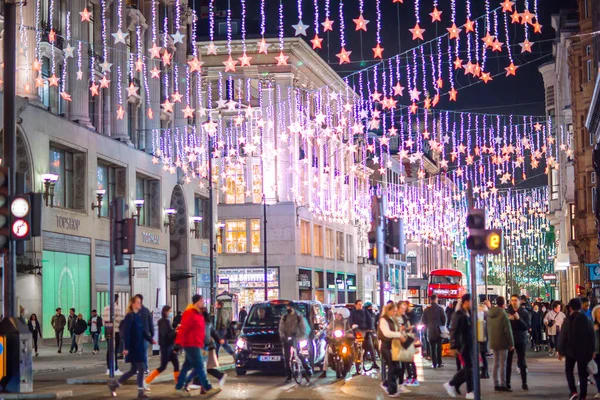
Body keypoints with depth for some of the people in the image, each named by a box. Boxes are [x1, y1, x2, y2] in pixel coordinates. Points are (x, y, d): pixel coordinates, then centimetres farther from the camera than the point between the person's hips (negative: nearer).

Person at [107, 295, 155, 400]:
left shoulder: (139, 316, 12)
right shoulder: (129, 316, -12)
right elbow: (126, 333, -16)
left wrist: (150, 340, 2)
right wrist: (126, 348, -19)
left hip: (139, 346, 9)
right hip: (133, 347, -9)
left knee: (133, 370, 12)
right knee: (141, 368, -6)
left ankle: (114, 384, 23)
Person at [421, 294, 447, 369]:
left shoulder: (427, 309, -1)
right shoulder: (440, 308, -8)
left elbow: (423, 320, 2)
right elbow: (444, 318, -6)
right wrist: (442, 326, 10)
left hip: (430, 331, 1)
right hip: (439, 330, -1)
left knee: (433, 348, 3)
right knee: (439, 347, 11)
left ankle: (434, 364, -1)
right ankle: (439, 363, 11)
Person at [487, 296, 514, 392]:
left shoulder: (490, 314, 8)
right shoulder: (503, 314, -15)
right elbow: (508, 330, -15)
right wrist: (511, 343, -10)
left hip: (493, 342, 7)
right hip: (502, 343, -7)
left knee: (496, 364, 12)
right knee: (503, 364, -3)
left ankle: (496, 384, 13)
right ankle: (502, 385, -3)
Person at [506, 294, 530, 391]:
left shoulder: (524, 312, -2)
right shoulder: (507, 311, 0)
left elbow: (528, 326, -10)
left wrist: (519, 319, -22)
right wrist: (508, 319, -20)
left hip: (521, 340, -1)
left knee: (522, 362, 4)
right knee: (508, 362, 3)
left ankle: (524, 383, 8)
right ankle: (507, 383, 9)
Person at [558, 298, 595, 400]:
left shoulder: (568, 320, -9)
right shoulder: (586, 319, 0)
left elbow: (562, 336, -9)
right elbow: (592, 336, 2)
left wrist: (560, 350, -1)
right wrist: (592, 350, 9)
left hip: (571, 350, -2)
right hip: (584, 351, 2)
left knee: (569, 370, 12)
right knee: (583, 373, 8)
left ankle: (573, 391, -6)